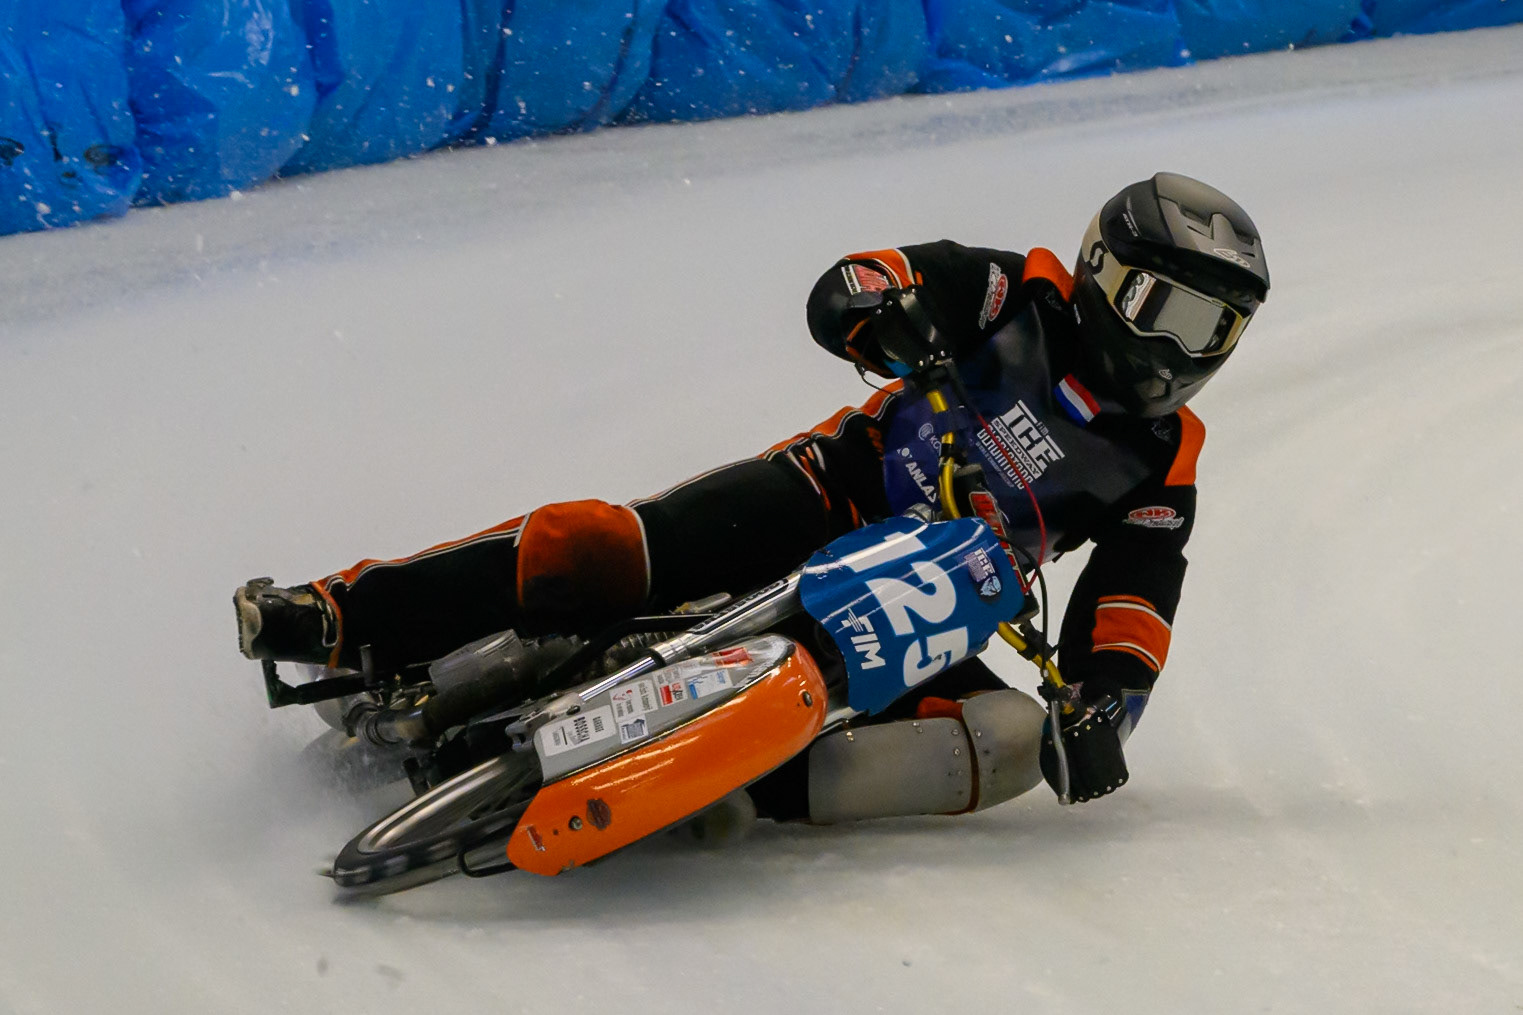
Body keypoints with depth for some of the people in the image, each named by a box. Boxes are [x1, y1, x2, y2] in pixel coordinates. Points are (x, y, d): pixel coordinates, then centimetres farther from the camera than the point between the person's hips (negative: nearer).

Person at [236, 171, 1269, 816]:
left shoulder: (1160, 466, 8)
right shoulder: (1021, 295, 2)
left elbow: (1132, 609, 0)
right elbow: (838, 293, -7)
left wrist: (1105, 704, -20)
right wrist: (885, 310, -31)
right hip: (818, 504, -2)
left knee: (1006, 743, -27)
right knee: (594, 548, -24)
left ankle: (757, 782, -37)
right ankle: (340, 620, -15)